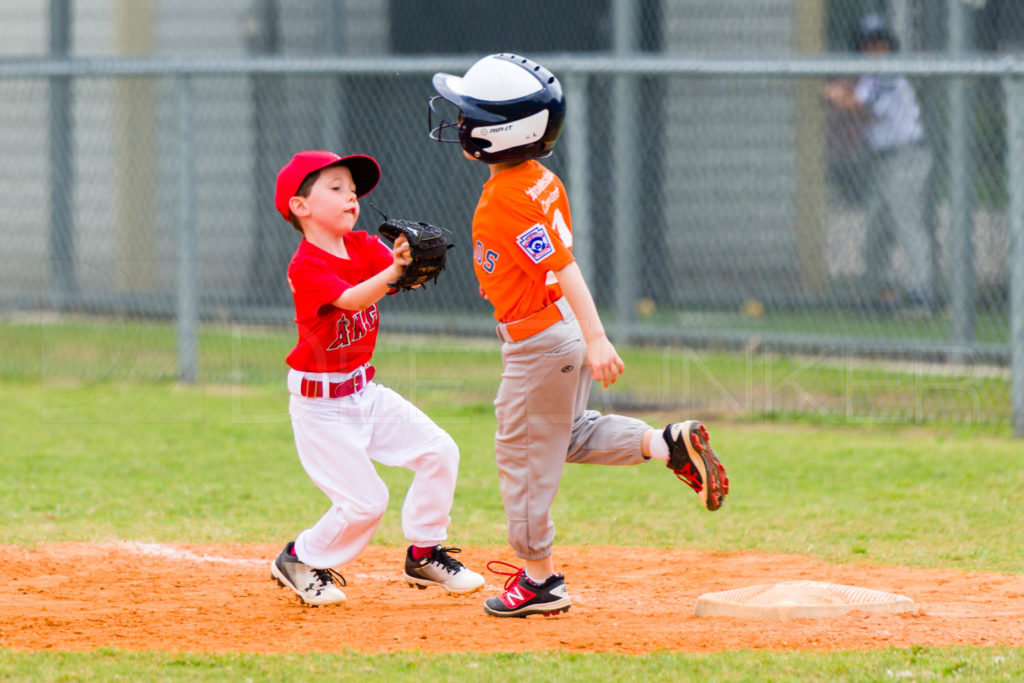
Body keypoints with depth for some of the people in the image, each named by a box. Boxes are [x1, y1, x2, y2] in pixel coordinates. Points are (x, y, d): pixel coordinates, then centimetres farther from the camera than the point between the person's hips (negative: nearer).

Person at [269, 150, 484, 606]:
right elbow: (351, 300, -38)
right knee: (365, 503, -11)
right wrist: (394, 271, -55)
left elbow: (403, 273, -14)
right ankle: (300, 561, 13)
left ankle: (424, 555, 15)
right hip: (321, 406, -8)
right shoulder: (306, 267, -21)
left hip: (365, 392, 8)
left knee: (439, 451, 0)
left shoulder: (363, 247, 2)